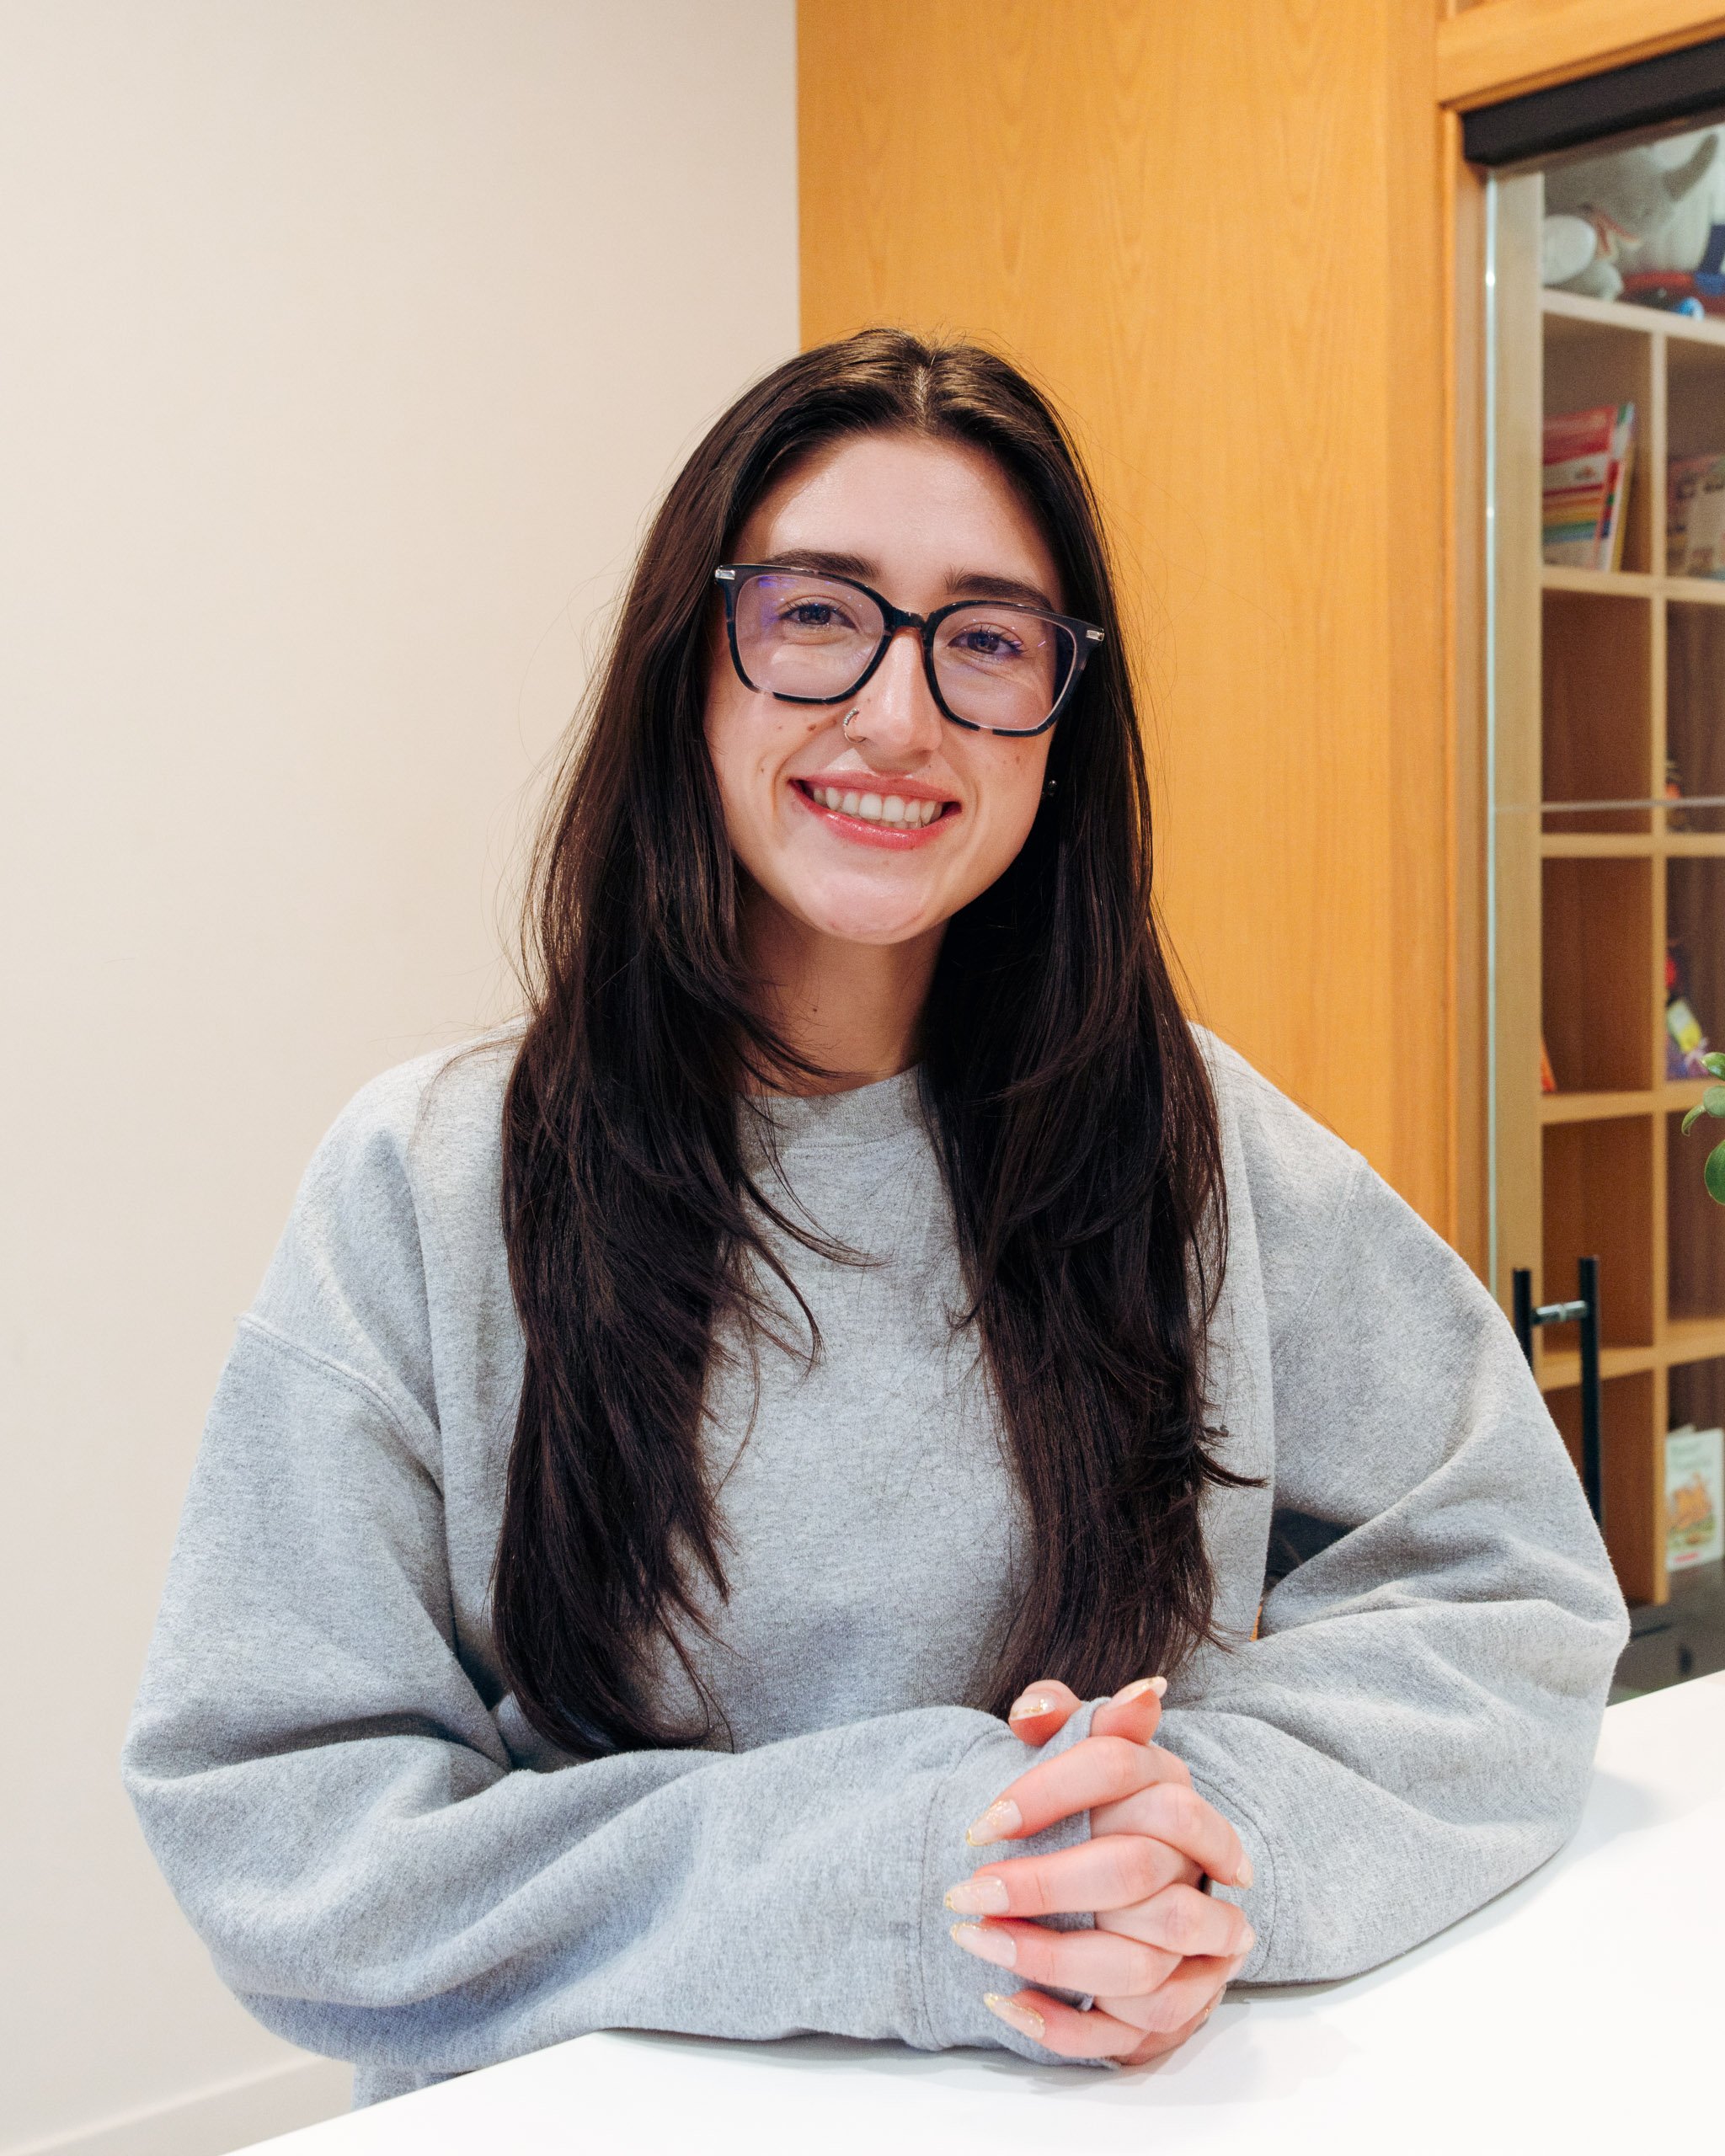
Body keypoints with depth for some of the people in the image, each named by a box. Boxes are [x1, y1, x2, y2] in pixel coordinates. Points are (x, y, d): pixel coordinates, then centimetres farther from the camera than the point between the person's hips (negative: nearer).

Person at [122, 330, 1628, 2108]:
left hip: (1115, 2091, 3)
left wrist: (1213, 1828, -18)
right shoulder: (421, 1191, -5)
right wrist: (864, 1890, -20)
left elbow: (1514, 1591, 2)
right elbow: (266, 1829, -8)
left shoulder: (1188, 1143, 1)